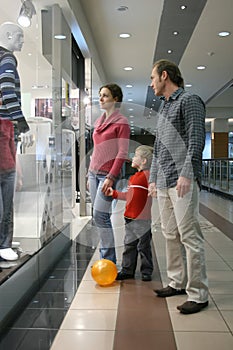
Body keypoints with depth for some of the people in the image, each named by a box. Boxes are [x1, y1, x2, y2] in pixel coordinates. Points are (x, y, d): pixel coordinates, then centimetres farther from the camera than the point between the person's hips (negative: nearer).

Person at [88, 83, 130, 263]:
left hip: (108, 174, -7)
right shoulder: (99, 121, 17)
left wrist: (111, 177, -17)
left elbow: (122, 153, -11)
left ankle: (109, 260, 0)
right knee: (98, 218, 7)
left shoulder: (121, 122, -5)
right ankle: (105, 257, 16)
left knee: (100, 216, -11)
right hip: (94, 172, 7)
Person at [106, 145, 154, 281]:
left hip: (142, 219, -9)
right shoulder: (134, 177, 16)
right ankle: (127, 270, 25)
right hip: (130, 218, 9)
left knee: (143, 246, 4)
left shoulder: (148, 175, -13)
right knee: (129, 245, 15)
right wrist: (114, 193, 22)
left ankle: (146, 272, 18)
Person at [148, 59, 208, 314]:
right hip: (164, 183, 9)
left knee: (189, 236, -7)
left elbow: (196, 140, -11)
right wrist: (153, 178, 22)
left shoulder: (189, 101, 0)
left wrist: (186, 173, -20)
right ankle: (177, 282, 23)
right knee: (170, 235, 11)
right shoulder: (163, 107, 24)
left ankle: (198, 294, 0)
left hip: (183, 181, -8)